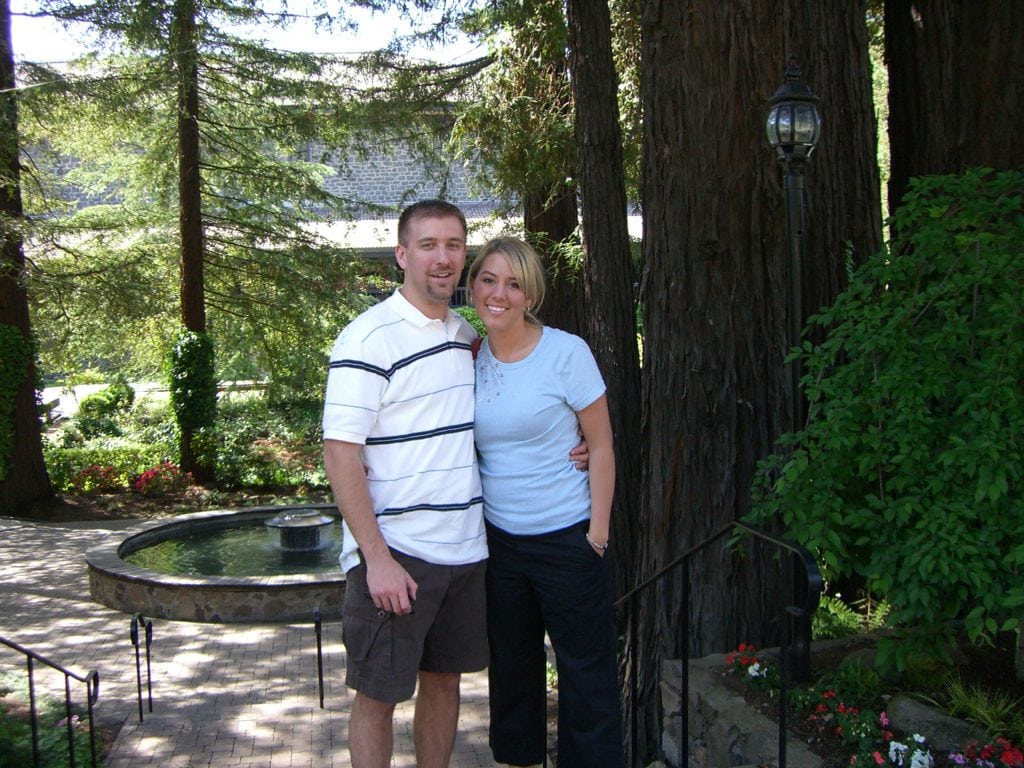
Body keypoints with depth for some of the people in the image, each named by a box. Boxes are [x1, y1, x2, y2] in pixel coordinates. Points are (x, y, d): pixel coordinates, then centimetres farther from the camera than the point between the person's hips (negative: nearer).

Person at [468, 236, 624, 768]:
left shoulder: (566, 353, -11)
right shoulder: (468, 359, 1)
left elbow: (602, 448, -8)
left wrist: (598, 532, -11)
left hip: (567, 539, -4)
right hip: (498, 539, 5)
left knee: (585, 672, 6)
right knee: (511, 667, 18)